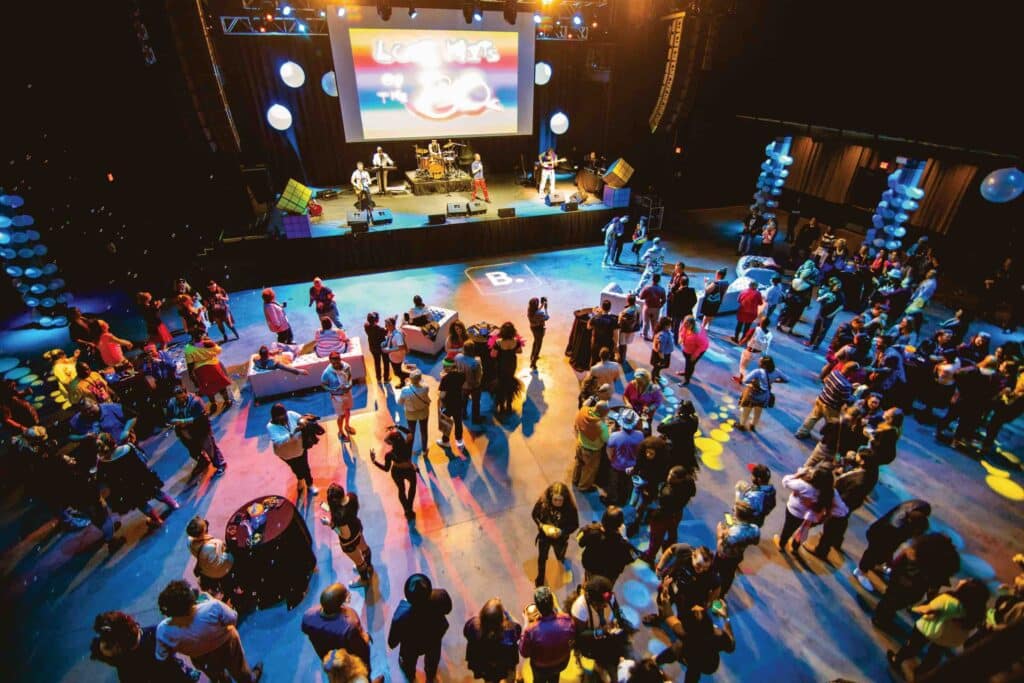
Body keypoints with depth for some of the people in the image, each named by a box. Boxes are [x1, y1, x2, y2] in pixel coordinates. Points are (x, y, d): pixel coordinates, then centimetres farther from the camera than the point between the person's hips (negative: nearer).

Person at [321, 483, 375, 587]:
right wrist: (331, 509, -5)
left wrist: (330, 524, -25)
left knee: (358, 561, 24)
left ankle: (364, 580, 54)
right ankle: (368, 566, 66)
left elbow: (346, 535, -30)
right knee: (364, 547, 36)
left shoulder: (340, 516, -44)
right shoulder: (352, 496, -25)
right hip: (357, 526, 7)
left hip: (349, 541, -7)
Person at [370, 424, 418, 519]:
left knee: (401, 490, 30)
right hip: (409, 470, 1)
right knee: (412, 485, 33)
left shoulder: (389, 455, -31)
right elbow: (409, 433, -9)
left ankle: (408, 511, 44)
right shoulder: (407, 445, -28)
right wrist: (397, 427, -10)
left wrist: (374, 461, -18)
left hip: (397, 472, 0)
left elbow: (386, 469, -16)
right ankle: (409, 510, 38)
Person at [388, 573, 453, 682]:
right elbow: (447, 610, -15)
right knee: (433, 659, 37)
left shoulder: (401, 616, -46)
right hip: (435, 639, 2)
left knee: (409, 661, 36)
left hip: (412, 648, -1)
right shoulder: (441, 596, -41)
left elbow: (392, 643, -24)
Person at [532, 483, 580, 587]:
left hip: (560, 538, 0)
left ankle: (562, 558, 68)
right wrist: (541, 525, -27)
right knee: (542, 558, 25)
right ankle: (540, 578, 54)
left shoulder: (570, 507, -32)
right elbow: (534, 515, -10)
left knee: (560, 557, 29)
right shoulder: (542, 502, -29)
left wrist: (562, 532, -30)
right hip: (544, 536, 1)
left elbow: (575, 525, -17)